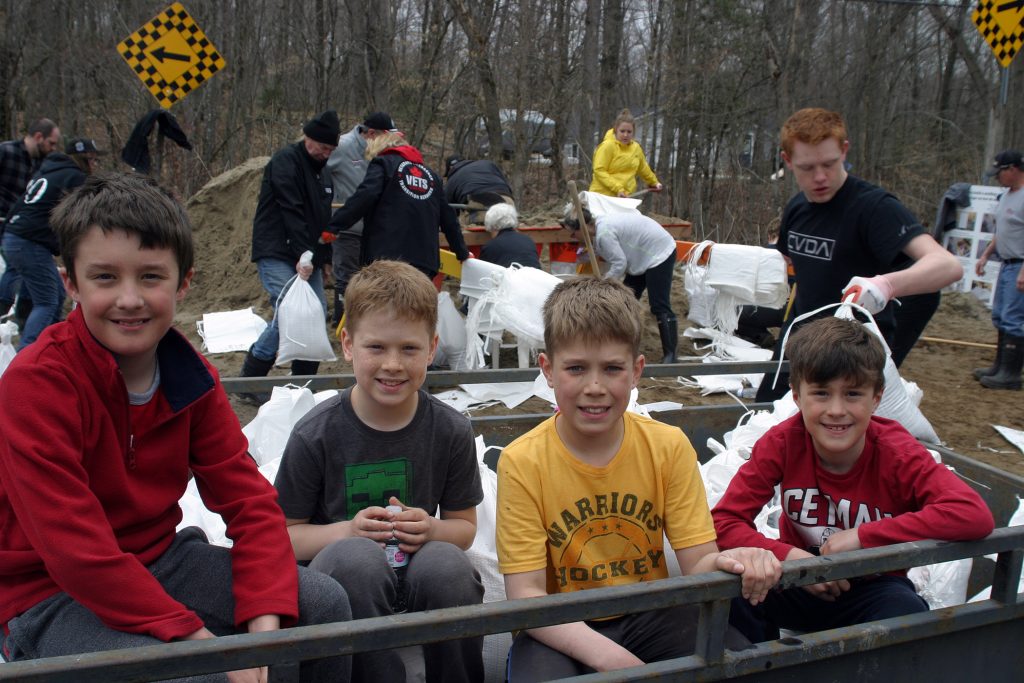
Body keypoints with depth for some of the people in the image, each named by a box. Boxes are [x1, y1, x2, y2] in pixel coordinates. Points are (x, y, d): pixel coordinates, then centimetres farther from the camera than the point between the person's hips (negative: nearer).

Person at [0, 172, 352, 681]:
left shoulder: (191, 375, -3)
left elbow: (247, 497, -5)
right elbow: (76, 550, -25)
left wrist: (265, 621, -20)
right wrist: (195, 635, -25)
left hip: (157, 560, 6)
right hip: (52, 595, -6)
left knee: (324, 602, -6)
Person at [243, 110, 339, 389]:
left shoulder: (322, 170, 18)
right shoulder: (286, 160, -9)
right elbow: (291, 211, -19)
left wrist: (322, 257, 15)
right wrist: (303, 254, -25)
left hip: (308, 257, 9)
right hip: (277, 254, -8)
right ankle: (250, 378, -8)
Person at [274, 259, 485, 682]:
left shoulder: (451, 432, -3)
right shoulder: (315, 436, -9)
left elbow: (465, 526, 7)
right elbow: (283, 534, -3)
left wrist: (432, 530, -15)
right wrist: (346, 531, -20)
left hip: (417, 572, 2)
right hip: (341, 581, -2)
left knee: (446, 562, -32)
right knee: (356, 556, -35)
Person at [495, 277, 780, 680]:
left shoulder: (669, 448, -7)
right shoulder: (522, 463, -14)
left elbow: (697, 564, -8)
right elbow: (524, 593, -16)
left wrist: (727, 564, -33)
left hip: (650, 617, 3)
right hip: (564, 630, -2)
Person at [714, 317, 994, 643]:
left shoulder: (896, 453, -19)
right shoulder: (782, 443, -16)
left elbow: (975, 514, -33)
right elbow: (724, 520, -18)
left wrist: (861, 536, -32)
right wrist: (790, 557, -34)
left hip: (872, 589, 0)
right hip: (800, 583, 1)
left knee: (907, 614, -34)